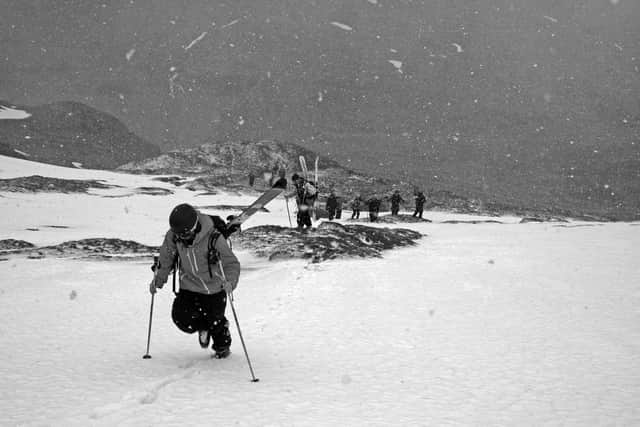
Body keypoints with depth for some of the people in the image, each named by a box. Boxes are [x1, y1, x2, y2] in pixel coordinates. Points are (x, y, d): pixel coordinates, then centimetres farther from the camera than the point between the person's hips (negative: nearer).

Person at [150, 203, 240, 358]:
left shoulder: (214, 239, -27)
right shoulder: (173, 237, -17)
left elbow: (232, 264, -21)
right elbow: (166, 258, 3)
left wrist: (230, 282, -38)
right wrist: (158, 279, 9)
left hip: (215, 289, -3)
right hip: (189, 287, 3)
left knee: (215, 323, 7)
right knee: (181, 317, -14)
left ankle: (222, 346, 42)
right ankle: (203, 326, 22)